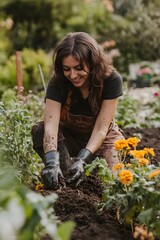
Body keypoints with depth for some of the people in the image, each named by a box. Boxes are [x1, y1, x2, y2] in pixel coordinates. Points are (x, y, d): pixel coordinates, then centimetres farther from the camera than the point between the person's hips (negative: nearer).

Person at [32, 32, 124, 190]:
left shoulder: (111, 80, -24)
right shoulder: (58, 82, -22)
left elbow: (101, 129, -27)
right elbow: (50, 125, -35)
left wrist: (82, 160, -43)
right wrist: (51, 163, -52)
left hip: (102, 139, 0)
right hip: (69, 137, 1)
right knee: (40, 131, -30)